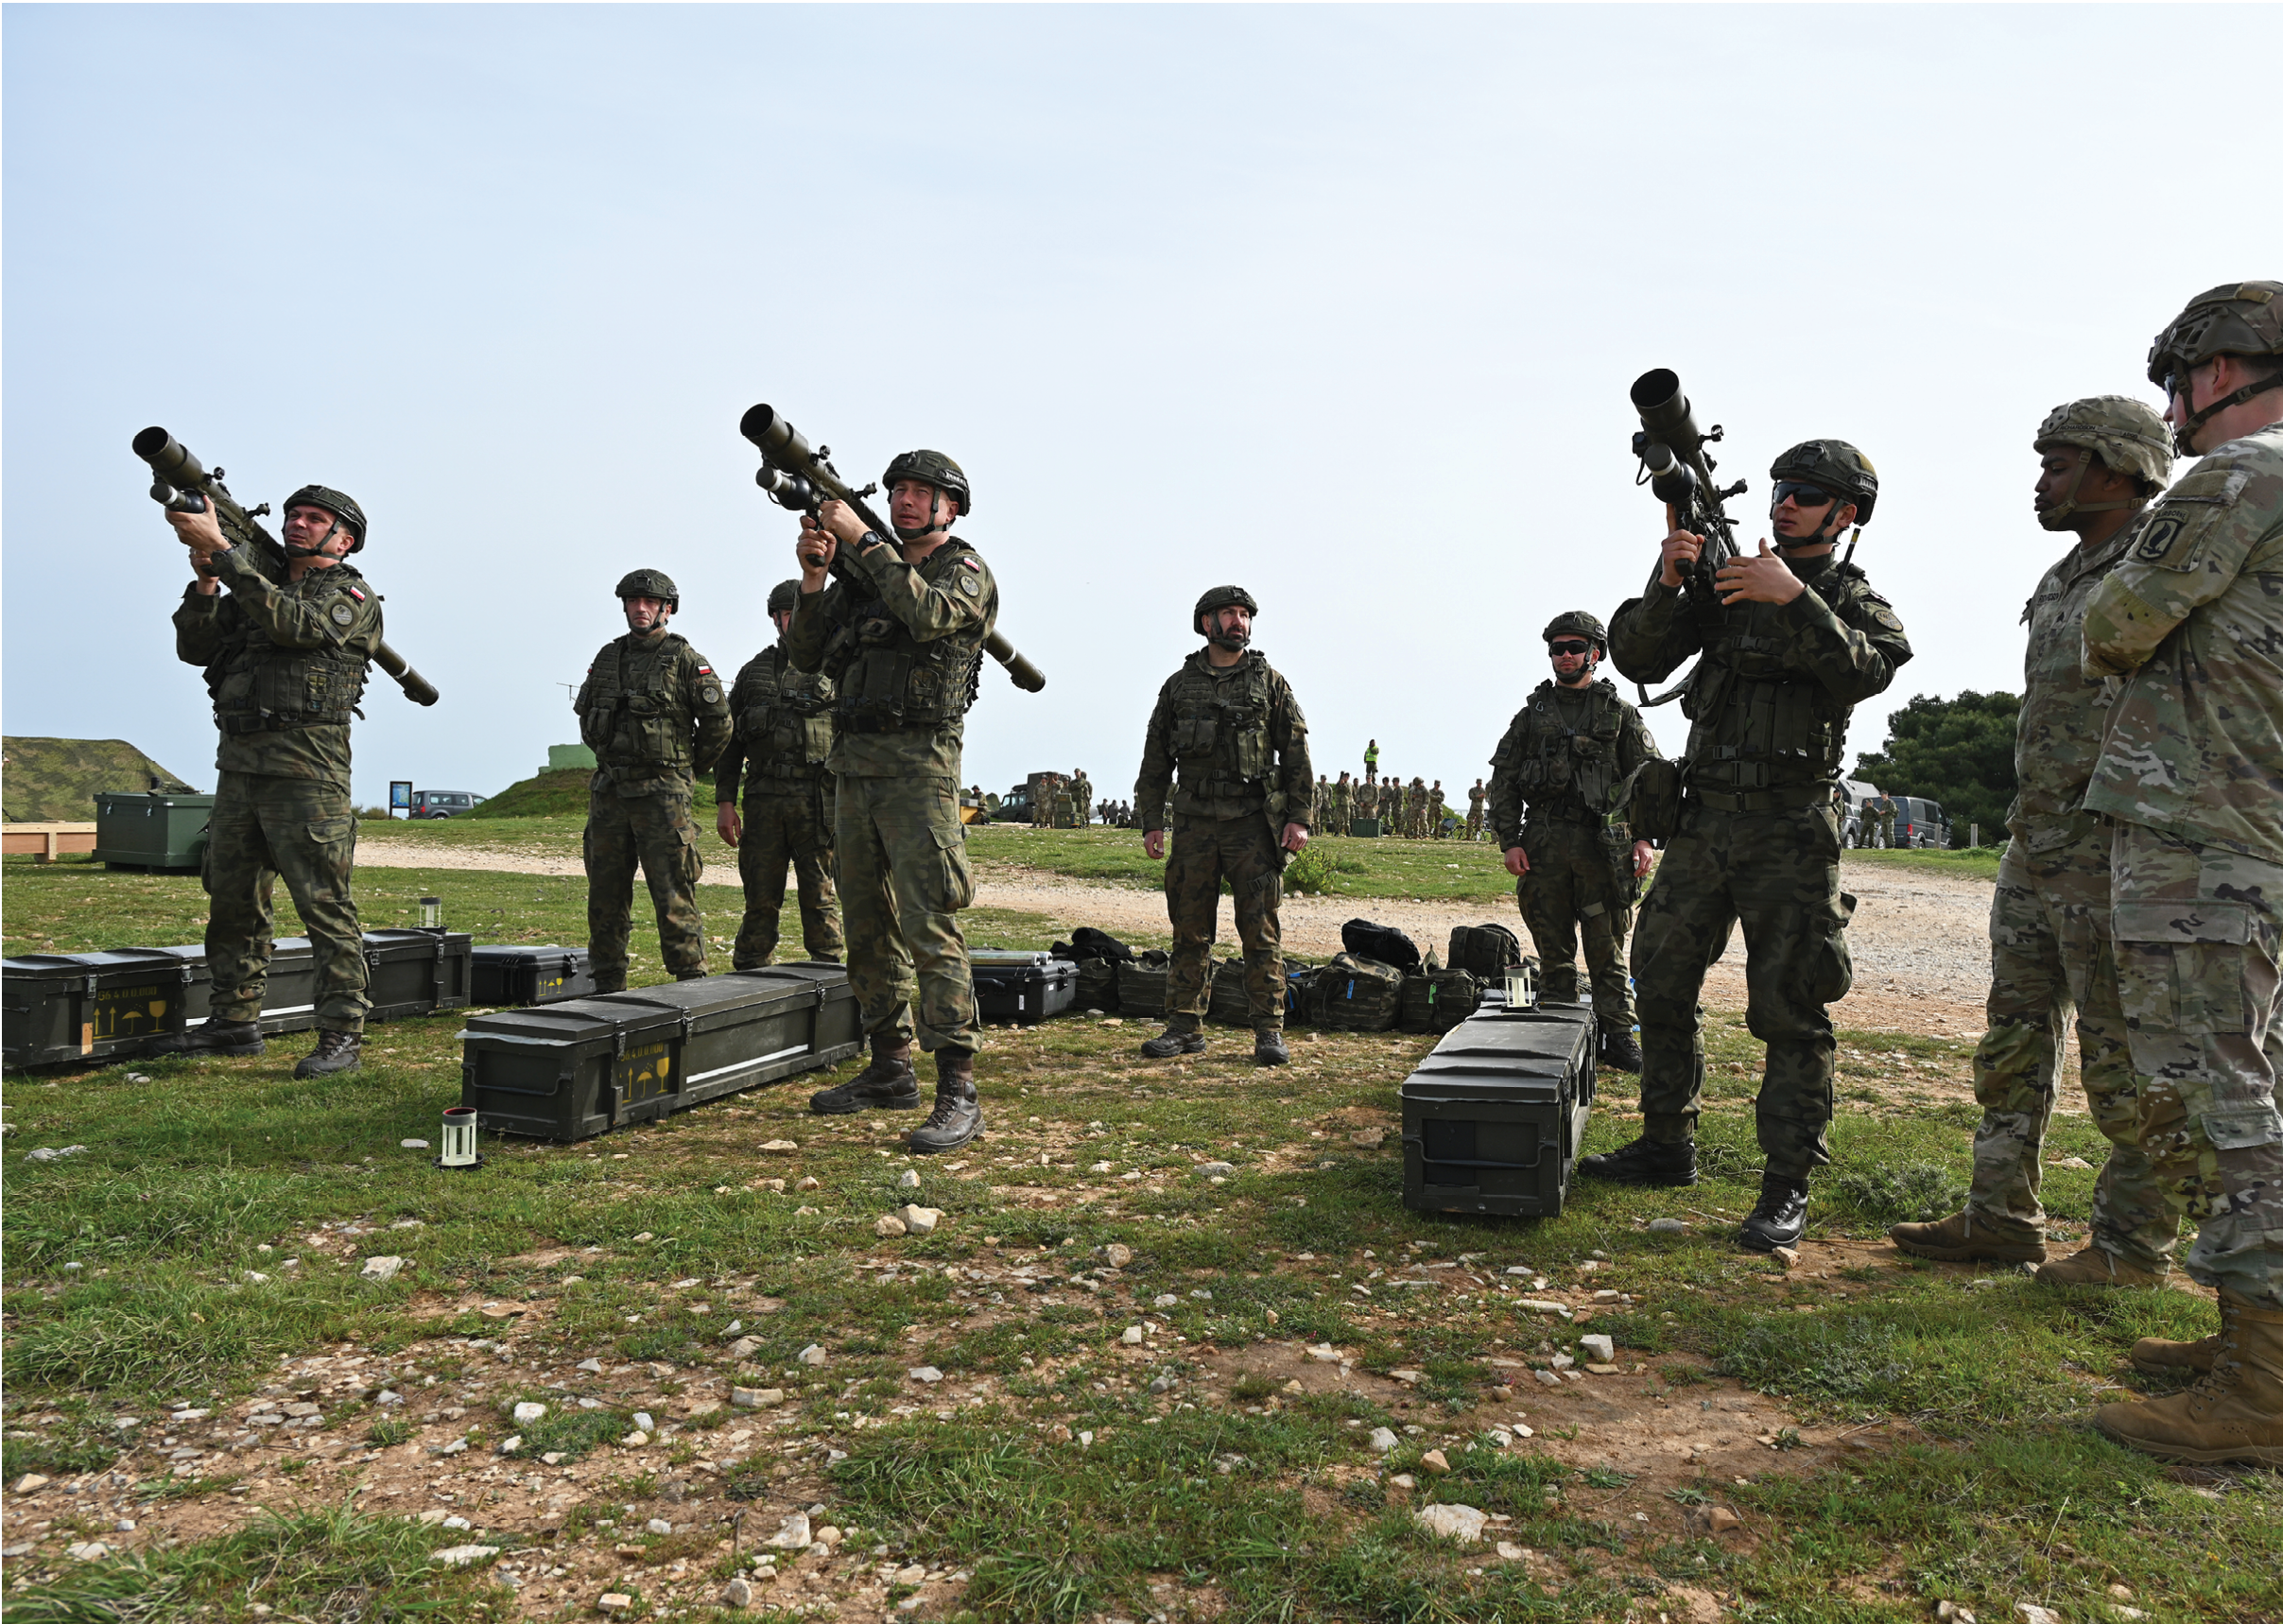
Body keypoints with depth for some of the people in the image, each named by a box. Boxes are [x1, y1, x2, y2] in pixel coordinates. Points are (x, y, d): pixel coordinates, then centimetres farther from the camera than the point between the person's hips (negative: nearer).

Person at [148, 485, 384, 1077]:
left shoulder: (352, 597, 0)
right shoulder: (256, 583, 20)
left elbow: (290, 623, -19)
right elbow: (194, 647, 11)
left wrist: (221, 548, -21)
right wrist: (206, 581, -5)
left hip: (307, 768, -7)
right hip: (239, 763, 7)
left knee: (324, 905, -8)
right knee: (231, 900, 12)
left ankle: (342, 1033, -4)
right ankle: (234, 1021, 23)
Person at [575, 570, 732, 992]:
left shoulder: (685, 660, -4)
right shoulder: (608, 657, 12)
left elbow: (719, 723, -3)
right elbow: (584, 715, 25)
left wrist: (690, 768, 6)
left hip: (663, 795, -6)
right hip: (608, 794, 6)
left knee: (674, 896, -7)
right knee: (605, 896, 10)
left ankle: (691, 984, -3)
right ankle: (608, 987, 19)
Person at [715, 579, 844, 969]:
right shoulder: (753, 671, 16)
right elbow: (730, 741, 15)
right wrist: (724, 801, 6)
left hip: (816, 800, -2)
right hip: (763, 800, 2)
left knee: (819, 894, 1)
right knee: (760, 897, 5)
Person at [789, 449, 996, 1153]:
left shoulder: (965, 571, -1)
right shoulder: (866, 574, 18)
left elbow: (927, 614, -23)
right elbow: (808, 655, 11)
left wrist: (861, 538, -18)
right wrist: (814, 575, -3)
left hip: (918, 765, -7)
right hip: (854, 765, 8)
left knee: (930, 927, -13)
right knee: (869, 927, 12)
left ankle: (958, 1093, -12)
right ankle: (889, 1070, 23)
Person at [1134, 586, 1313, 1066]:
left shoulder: (1269, 682, 6)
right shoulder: (1179, 685, 10)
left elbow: (1296, 753, 5)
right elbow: (1155, 757, 12)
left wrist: (1299, 817, -3)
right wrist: (1151, 820, 5)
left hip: (1253, 823, -2)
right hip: (1195, 823, 2)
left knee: (1261, 929, -3)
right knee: (1189, 929, 5)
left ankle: (1269, 1030, 4)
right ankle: (1185, 1027, 13)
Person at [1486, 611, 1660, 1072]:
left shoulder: (1621, 714, 9)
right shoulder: (1532, 713, 12)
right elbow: (1503, 780, 9)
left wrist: (1643, 837, -6)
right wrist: (1509, 840, 0)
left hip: (1602, 843, -1)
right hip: (1544, 844, 2)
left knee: (1607, 948, 0)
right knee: (1553, 948, 6)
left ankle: (1618, 1038, 6)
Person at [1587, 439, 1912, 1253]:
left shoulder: (1856, 600, 3)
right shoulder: (1723, 582, 11)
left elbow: (1865, 670, -19)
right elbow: (1638, 658, 2)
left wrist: (1795, 598, -27)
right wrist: (1666, 584, -14)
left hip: (1789, 827, -4)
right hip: (1704, 817, 5)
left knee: (1788, 1004, -5)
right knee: (1661, 983, 10)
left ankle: (1787, 1187, 3)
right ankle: (1666, 1147, 24)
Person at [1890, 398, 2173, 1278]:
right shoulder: (2063, 580, 18)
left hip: (2111, 854, -9)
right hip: (2034, 849, 9)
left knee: (2124, 1057, 0)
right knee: (2014, 1041, 11)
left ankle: (2134, 1243, 12)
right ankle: (2001, 1216, 20)